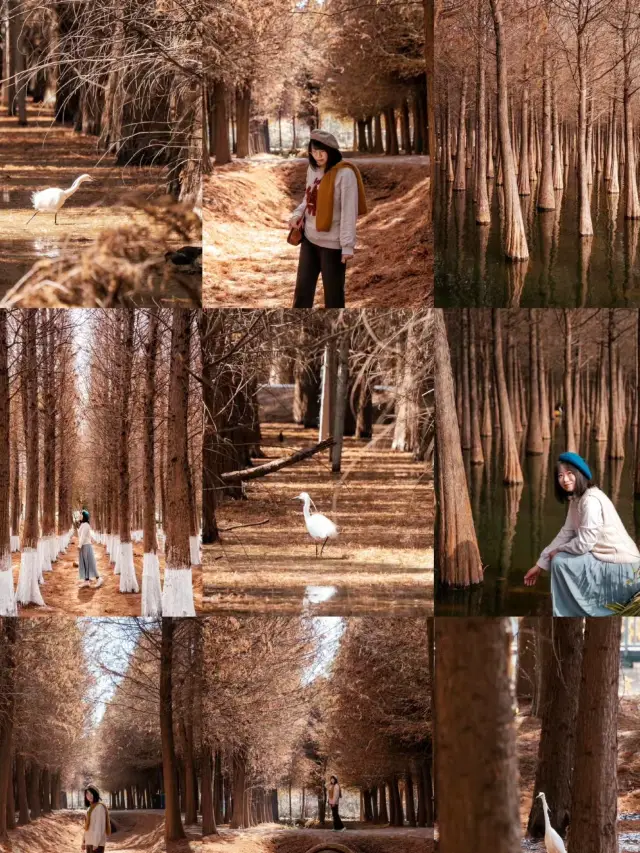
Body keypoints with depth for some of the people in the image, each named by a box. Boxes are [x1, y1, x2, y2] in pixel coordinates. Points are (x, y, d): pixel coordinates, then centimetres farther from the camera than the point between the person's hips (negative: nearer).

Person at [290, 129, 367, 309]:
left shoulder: (345, 173, -15)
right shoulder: (312, 170, 7)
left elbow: (349, 211, -16)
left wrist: (348, 244, -19)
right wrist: (298, 214, -1)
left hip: (332, 243, -7)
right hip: (309, 239, 7)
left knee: (333, 291, 4)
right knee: (303, 288, 11)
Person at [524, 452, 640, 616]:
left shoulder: (591, 500, -22)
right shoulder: (576, 499, 8)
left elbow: (583, 543, -23)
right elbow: (565, 534, 12)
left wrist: (558, 550, -4)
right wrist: (540, 565, 10)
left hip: (620, 565, -10)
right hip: (604, 558, 10)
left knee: (560, 561, -13)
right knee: (560, 558, 16)